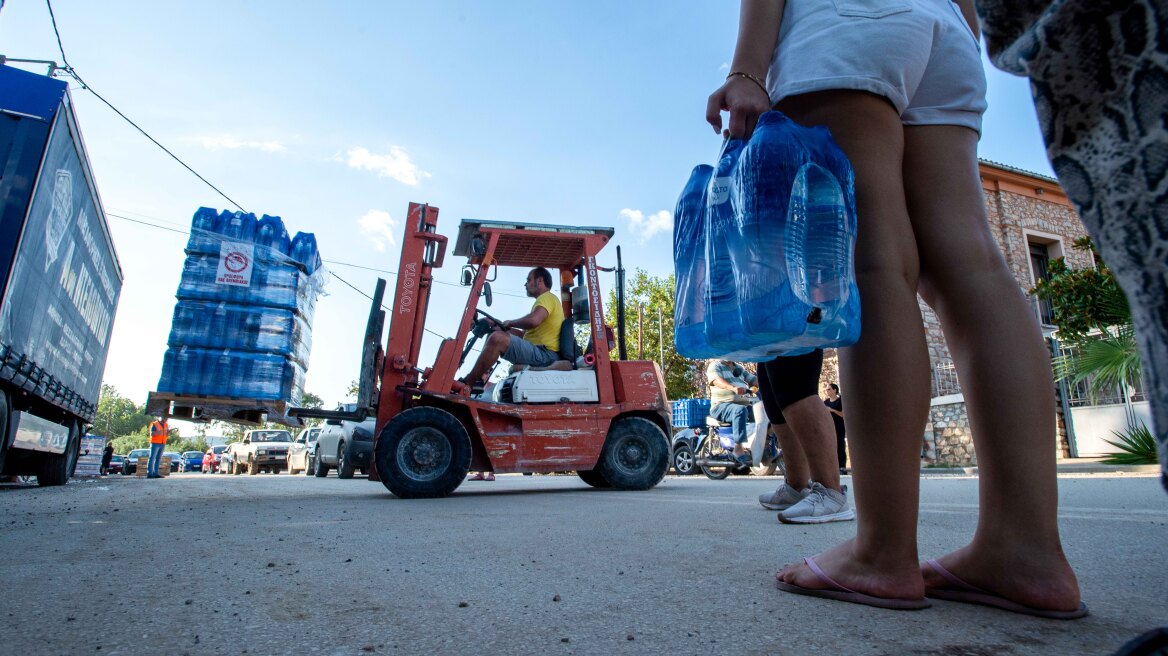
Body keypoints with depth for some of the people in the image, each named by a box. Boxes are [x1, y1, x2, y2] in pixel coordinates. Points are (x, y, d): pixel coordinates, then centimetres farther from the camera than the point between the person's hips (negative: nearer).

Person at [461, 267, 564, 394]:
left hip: (544, 355, -11)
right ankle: (480, 378, -1)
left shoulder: (547, 297, -4)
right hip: (539, 355, 11)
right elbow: (525, 334, 26)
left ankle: (467, 383, -21)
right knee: (495, 334, 18)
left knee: (497, 338, -27)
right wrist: (504, 326, 13)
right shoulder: (544, 299, 28)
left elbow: (533, 320, -26)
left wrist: (510, 323, -9)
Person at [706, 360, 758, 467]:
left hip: (743, 404, 7)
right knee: (740, 410, -37)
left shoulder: (739, 368, 26)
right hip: (722, 406, -7)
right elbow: (716, 380, -17)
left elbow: (753, 379, 19)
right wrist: (733, 388, -37)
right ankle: (738, 448, -38)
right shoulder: (715, 365, 3)